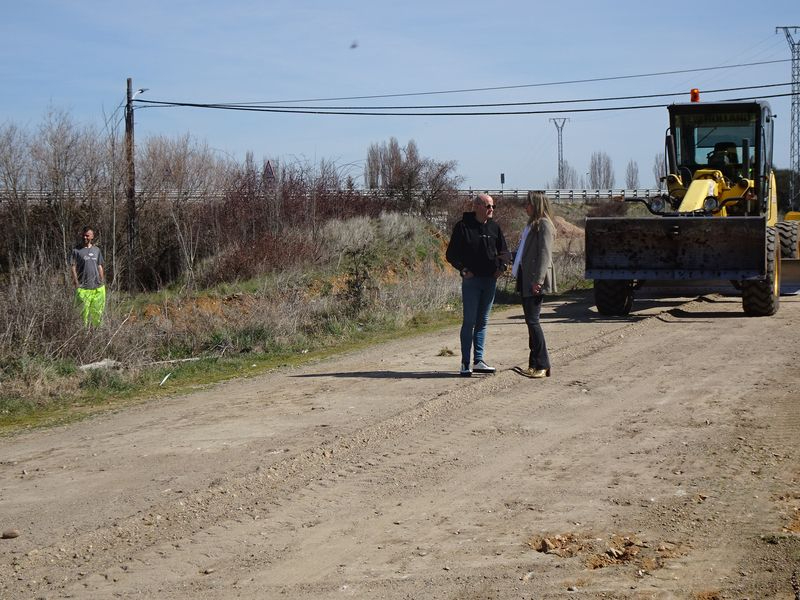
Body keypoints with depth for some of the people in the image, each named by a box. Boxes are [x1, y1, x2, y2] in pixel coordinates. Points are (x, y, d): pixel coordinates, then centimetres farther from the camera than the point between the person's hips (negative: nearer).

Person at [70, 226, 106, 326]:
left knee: (98, 311, 6)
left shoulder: (96, 250, 12)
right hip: (83, 287, -4)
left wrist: (102, 282, 13)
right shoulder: (76, 250, -1)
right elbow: (73, 267, -3)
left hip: (97, 286, 4)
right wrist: (76, 283, -9)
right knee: (84, 311, -4)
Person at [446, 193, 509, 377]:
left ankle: (478, 361, 14)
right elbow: (451, 254, -1)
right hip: (471, 280, -5)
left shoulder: (494, 228, 10)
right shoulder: (463, 227, -4)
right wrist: (462, 269, -14)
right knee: (469, 322, -6)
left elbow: (504, 252, 21)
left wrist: (501, 267, 2)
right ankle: (465, 363, -1)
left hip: (490, 280, 5)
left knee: (482, 322, 9)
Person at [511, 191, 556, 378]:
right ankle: (534, 364, 13)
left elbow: (545, 254, -18)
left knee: (533, 321, -11)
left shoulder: (544, 225, -11)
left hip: (535, 281, -10)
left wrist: (538, 280, -24)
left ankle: (543, 365, -6)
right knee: (530, 321, 9)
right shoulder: (532, 224, 19)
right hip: (526, 279, 10)